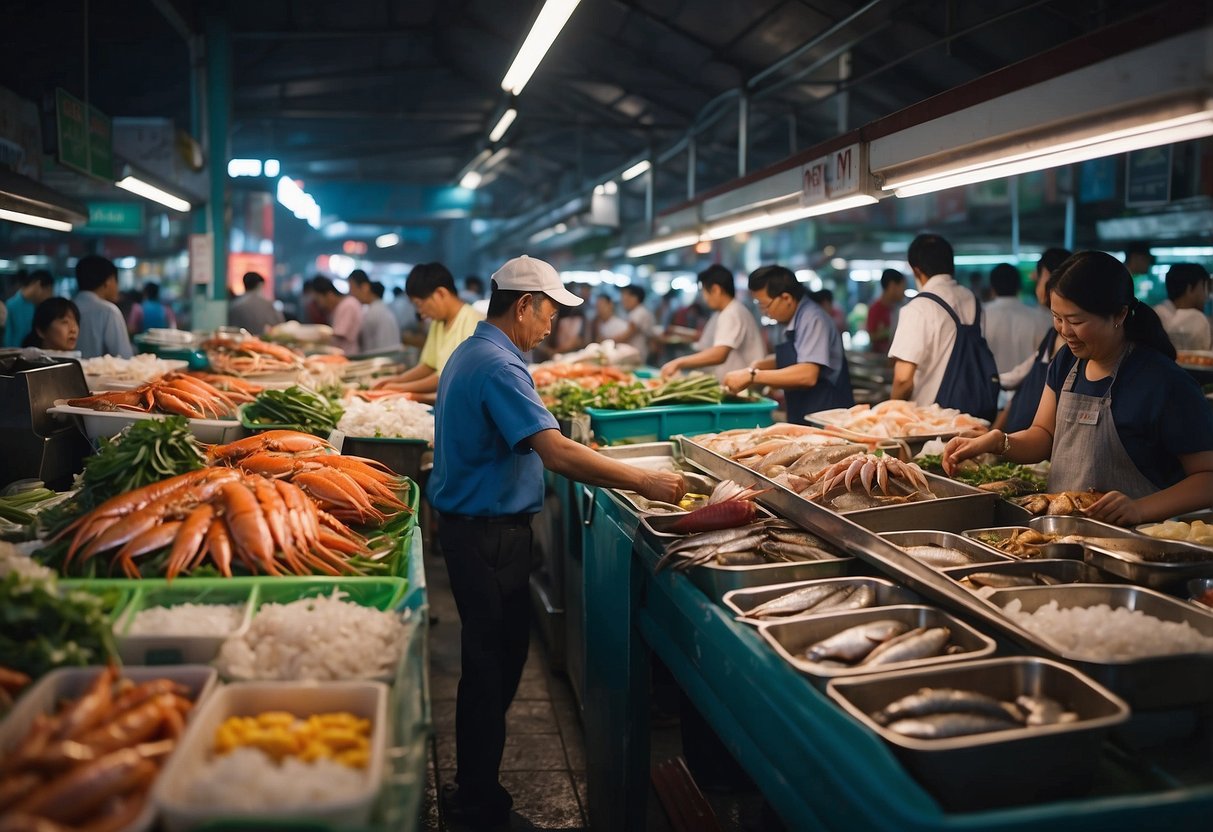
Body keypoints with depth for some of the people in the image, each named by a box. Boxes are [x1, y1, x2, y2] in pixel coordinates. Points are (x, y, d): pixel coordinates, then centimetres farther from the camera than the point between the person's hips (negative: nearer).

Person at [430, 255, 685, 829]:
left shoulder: (472, 353, 13)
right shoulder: (497, 366, -21)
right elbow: (557, 453, -31)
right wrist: (644, 481, -28)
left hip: (475, 527, 10)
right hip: (488, 536, -10)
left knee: (495, 655, 17)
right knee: (493, 662, 0)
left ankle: (474, 785, 30)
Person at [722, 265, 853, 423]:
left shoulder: (812, 319, -17)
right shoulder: (795, 320, 8)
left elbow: (807, 375, -27)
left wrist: (752, 375, -23)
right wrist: (757, 366, 5)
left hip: (826, 417, -8)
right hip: (805, 416, 8)